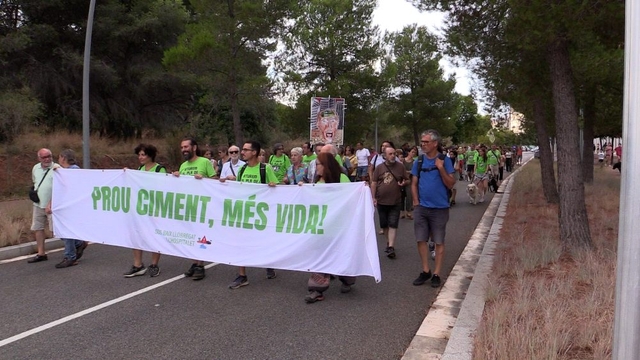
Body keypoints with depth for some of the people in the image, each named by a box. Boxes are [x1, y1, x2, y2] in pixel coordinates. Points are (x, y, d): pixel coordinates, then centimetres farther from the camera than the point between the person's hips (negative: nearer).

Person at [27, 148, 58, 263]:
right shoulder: (35, 168, 9)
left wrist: (50, 204, -25)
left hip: (53, 205, -7)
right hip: (38, 204, 7)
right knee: (37, 228, 11)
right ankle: (41, 254, 22)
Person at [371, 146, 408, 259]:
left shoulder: (400, 166, 1)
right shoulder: (379, 168, 1)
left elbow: (407, 180, 9)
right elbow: (373, 183, 2)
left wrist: (404, 183, -14)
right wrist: (373, 197, -3)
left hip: (395, 201, -2)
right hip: (381, 201, 2)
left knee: (393, 225, -6)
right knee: (384, 225, 12)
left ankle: (391, 247, -8)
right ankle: (389, 242, 30)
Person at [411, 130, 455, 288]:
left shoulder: (444, 160, -5)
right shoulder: (419, 161, 5)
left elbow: (450, 184, -8)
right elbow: (414, 183, 10)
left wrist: (441, 168, -19)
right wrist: (416, 201, 1)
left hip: (439, 208, -3)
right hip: (421, 207, 3)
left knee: (439, 242, 4)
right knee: (421, 240, 6)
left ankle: (436, 274, 13)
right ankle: (425, 271, 20)